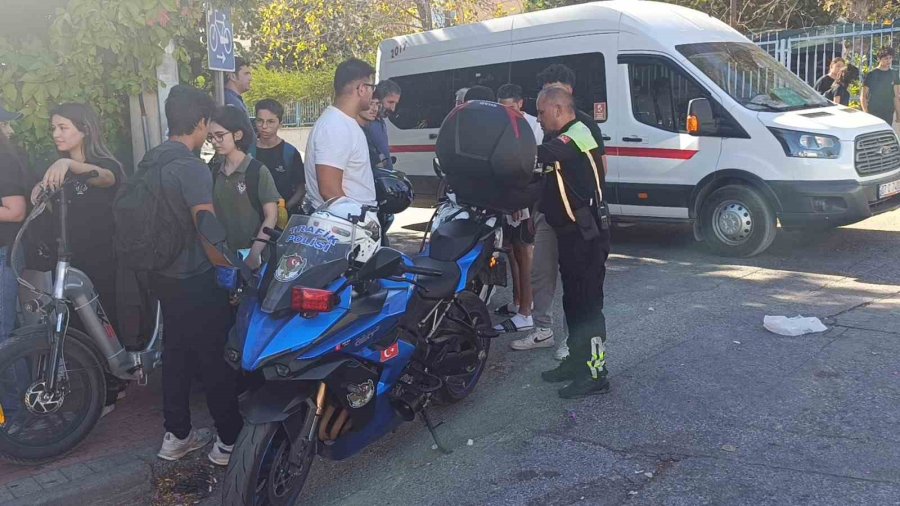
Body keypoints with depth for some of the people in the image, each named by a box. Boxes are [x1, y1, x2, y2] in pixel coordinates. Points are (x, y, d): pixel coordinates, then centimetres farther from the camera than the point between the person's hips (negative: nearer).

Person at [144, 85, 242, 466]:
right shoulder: (192, 168, -21)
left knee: (177, 354, 18)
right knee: (216, 360, 3)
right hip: (195, 281, -9)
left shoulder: (150, 161, 6)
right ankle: (230, 440, 14)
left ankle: (176, 435, 28)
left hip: (164, 275, 9)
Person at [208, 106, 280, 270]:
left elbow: (271, 216, -10)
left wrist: (253, 254, -18)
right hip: (221, 252, 4)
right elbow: (212, 213, 12)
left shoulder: (258, 171, -9)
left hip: (248, 251, -4)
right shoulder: (215, 170, 5)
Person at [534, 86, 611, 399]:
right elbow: (546, 176, 17)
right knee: (572, 301, 17)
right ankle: (577, 360, 28)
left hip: (586, 236, -10)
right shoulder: (567, 139, 18)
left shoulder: (576, 135, -15)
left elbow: (538, 155, -29)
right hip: (573, 234, 10)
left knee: (587, 304, -6)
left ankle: (595, 373, 0)